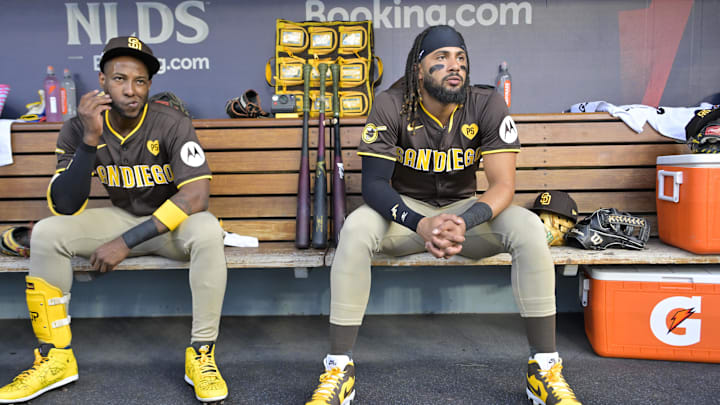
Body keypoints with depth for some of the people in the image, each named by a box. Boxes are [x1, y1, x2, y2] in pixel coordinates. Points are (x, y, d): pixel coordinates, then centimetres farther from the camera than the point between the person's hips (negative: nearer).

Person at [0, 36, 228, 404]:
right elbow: (65, 208, -18)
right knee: (46, 232, -17)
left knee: (207, 231, -35)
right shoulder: (78, 129, -10)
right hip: (121, 218, 3)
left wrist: (127, 241, -30)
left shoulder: (171, 124, -19)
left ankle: (201, 353, -21)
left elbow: (196, 196, -28)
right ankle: (56, 358, -5)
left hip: (171, 222, -3)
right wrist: (90, 140, -31)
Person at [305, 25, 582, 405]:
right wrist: (421, 225, -37)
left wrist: (464, 223, -39)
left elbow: (503, 185, -17)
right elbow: (373, 183, -19)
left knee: (528, 227, -27)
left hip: (465, 208, 1)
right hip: (406, 211, -1)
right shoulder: (391, 107, -13)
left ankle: (544, 367, -15)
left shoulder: (487, 106, -11)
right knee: (356, 228, -32)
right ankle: (338, 368, -22)